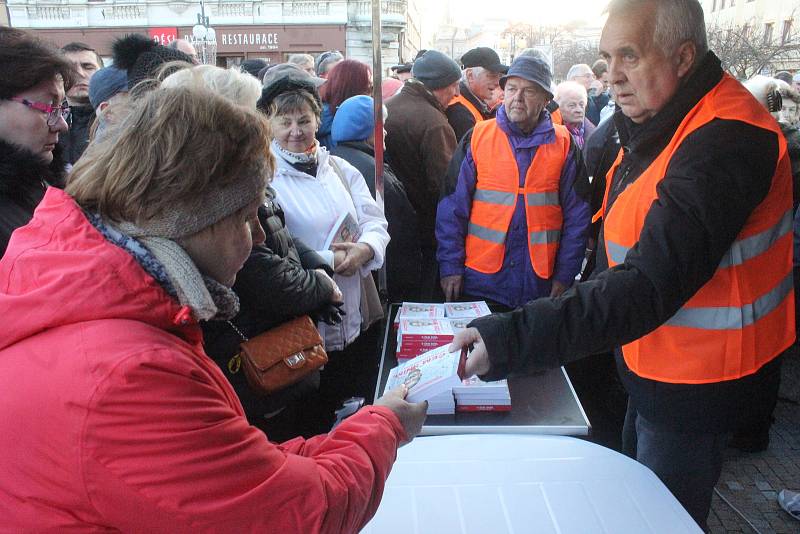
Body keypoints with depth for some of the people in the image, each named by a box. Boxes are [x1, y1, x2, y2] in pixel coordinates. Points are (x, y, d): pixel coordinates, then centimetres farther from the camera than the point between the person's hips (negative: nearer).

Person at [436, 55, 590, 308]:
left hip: (540, 281, 1)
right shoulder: (477, 137, 0)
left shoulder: (563, 143, 2)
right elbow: (453, 207, -1)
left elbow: (576, 214, 3)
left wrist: (565, 275, -1)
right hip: (480, 278, 0)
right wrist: (450, 266, -6)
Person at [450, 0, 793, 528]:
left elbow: (648, 288, -38)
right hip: (656, 362, 9)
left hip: (698, 382, -9)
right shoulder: (666, 121, 4)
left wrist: (511, 341, -43)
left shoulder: (722, 144, -29)